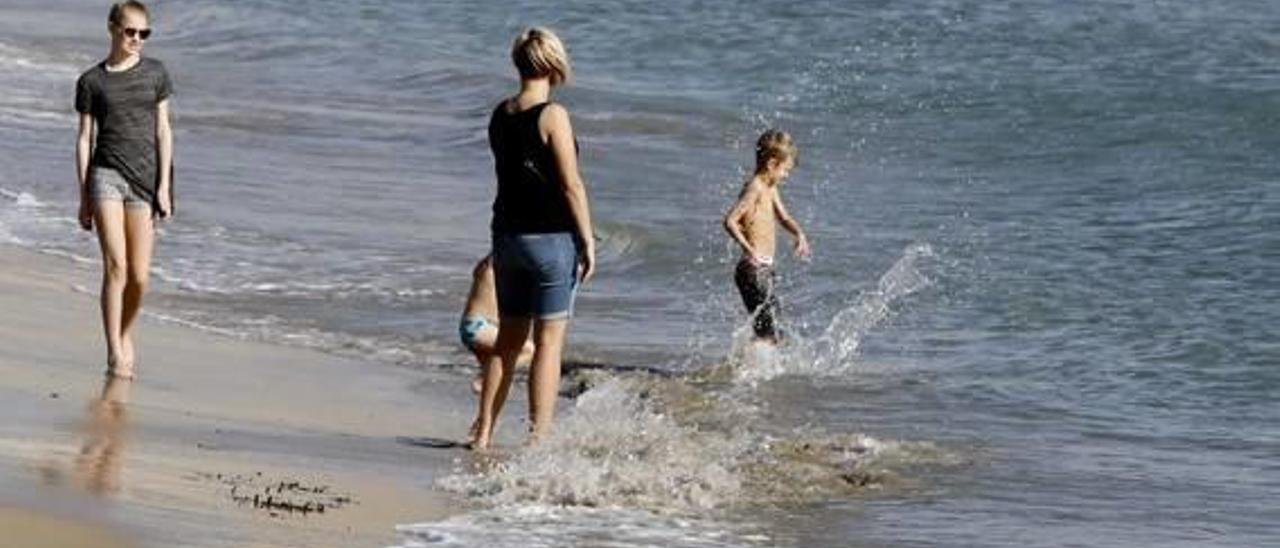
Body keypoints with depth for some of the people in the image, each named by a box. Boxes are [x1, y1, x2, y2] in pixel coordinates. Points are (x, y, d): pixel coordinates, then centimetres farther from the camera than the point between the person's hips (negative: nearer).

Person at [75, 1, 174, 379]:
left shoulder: (155, 74, 8)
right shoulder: (92, 81, 5)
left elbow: (163, 131, 8)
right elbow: (84, 138, 7)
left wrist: (164, 185, 1)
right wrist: (83, 197, 4)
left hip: (145, 178, 2)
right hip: (106, 174, -2)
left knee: (139, 277, 0)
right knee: (115, 266, -15)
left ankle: (125, 335, 27)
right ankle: (115, 354, -12)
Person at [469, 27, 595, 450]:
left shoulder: (500, 115, 6)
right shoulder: (552, 116, -14)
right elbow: (571, 185, -14)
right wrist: (588, 241, -9)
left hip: (508, 235, 6)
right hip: (551, 237, -6)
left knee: (509, 338, 15)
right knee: (549, 341, 0)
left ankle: (484, 431, 16)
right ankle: (538, 438, -2)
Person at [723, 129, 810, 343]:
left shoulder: (771, 189, 15)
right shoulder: (754, 189, -14)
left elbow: (784, 217, 28)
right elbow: (730, 221, -24)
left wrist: (799, 234, 8)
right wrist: (749, 250, -32)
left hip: (764, 271, 10)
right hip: (753, 270, -10)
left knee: (771, 333, 14)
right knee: (769, 333, -12)